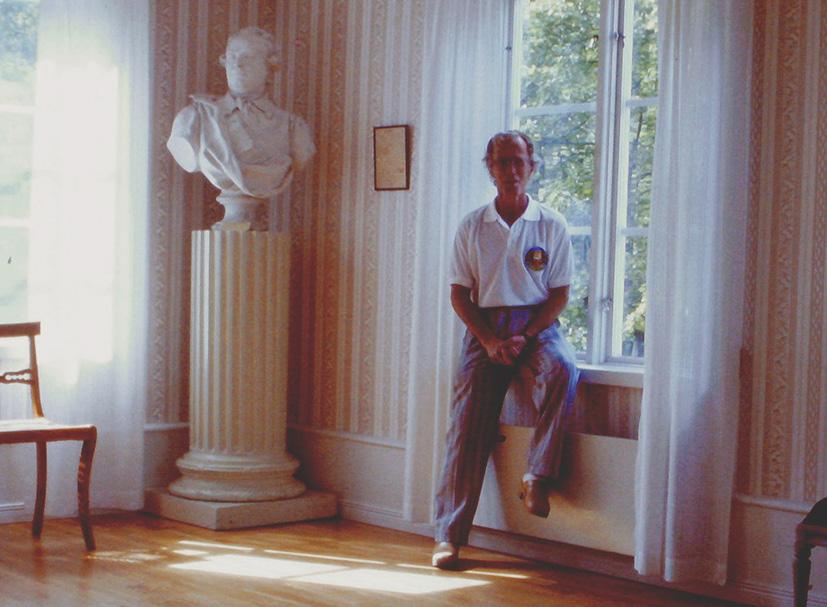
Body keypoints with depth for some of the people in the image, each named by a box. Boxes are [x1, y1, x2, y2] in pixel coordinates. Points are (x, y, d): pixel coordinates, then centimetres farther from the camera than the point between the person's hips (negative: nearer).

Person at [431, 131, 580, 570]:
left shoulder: (551, 225, 6)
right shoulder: (472, 226, 8)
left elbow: (560, 294, 3)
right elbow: (459, 294, 6)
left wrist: (524, 337, -12)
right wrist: (489, 340, -10)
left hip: (537, 326, 0)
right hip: (484, 329, 1)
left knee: (561, 370, -34)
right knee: (468, 422, -10)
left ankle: (538, 478, -23)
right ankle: (449, 535, -7)